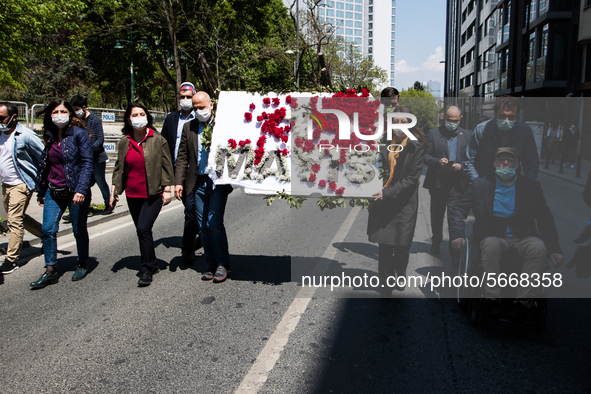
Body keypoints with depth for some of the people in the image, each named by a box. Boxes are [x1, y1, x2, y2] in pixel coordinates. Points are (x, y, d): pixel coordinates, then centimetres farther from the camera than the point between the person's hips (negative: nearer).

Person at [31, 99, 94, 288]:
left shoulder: (79, 133, -8)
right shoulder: (50, 137, 10)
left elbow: (87, 163, -13)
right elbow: (44, 164, 17)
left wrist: (81, 189, -22)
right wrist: (41, 191, 17)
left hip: (76, 191, -5)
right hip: (54, 192, 5)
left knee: (79, 230, 7)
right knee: (47, 229, -1)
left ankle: (82, 265, 26)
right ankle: (51, 271, 10)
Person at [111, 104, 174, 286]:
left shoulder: (158, 140, -2)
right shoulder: (124, 142, 8)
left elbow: (166, 166, 0)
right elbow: (119, 168, 16)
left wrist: (167, 189, -4)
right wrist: (114, 189, 10)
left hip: (153, 194, -5)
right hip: (133, 195, 5)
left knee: (143, 228, -15)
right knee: (141, 231, 12)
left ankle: (146, 270, -3)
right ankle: (152, 264, 28)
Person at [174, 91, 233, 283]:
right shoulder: (188, 127, 10)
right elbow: (182, 157, 9)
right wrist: (178, 182, 1)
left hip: (218, 182, -4)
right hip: (198, 183, 4)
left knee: (214, 222, -9)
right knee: (202, 226, 8)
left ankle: (222, 264, 9)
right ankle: (211, 265, 21)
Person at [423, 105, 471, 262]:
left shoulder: (467, 135, 8)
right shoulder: (433, 133, 4)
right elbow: (426, 156, -3)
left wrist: (461, 166, -14)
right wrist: (438, 161, -21)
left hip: (458, 184, -1)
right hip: (437, 183, 1)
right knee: (436, 217, 17)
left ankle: (455, 252, 1)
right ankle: (436, 242, 40)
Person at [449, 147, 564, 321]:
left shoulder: (532, 186, 10)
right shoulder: (480, 185, 8)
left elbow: (545, 219, 7)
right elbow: (457, 210, 5)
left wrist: (554, 249, -5)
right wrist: (457, 234, -12)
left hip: (523, 236, 1)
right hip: (492, 236, -1)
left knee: (538, 248, -31)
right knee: (491, 245, -35)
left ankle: (523, 301, -21)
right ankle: (492, 298, -24)